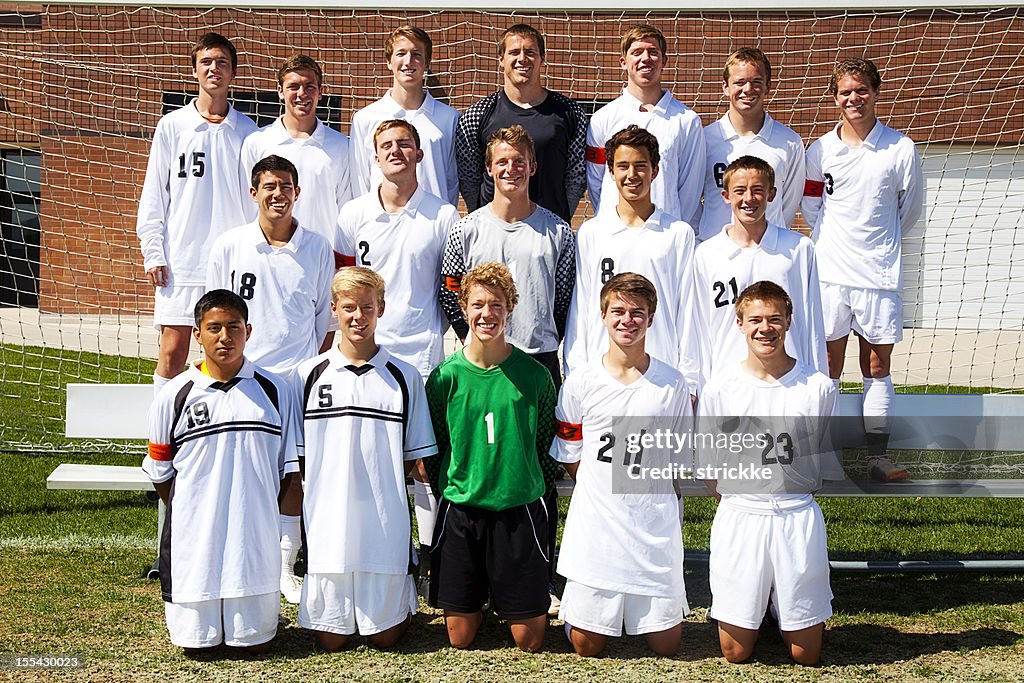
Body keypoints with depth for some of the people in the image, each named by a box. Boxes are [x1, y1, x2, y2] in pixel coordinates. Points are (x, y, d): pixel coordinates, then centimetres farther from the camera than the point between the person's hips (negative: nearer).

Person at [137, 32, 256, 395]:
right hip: (180, 260, -1)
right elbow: (154, 193, 7)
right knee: (173, 352, -3)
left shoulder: (247, 131, 9)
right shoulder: (172, 126, 6)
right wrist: (153, 252, -1)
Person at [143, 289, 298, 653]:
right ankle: (206, 616, 35)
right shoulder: (174, 396, -2)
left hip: (256, 536, 1)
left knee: (257, 643, 7)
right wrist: (194, 515, 9)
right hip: (195, 537, 0)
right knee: (197, 642, 5)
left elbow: (289, 468, 7)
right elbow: (160, 473, 8)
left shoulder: (273, 391, 2)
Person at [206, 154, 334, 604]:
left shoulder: (317, 250, 3)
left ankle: (285, 567, 15)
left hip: (298, 380, 0)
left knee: (292, 474, 3)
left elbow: (325, 322, 10)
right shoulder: (228, 247, 2)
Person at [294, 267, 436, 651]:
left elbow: (414, 454, 7)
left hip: (385, 523, 0)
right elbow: (299, 455, 7)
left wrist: (377, 487, -4)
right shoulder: (310, 374, 3)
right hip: (327, 520, 1)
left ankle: (404, 592, 35)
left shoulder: (404, 377, 2)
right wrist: (331, 488, -5)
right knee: (331, 640, 6)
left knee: (385, 636, 6)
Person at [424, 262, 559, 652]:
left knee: (529, 640, 4)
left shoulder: (533, 375, -3)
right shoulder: (446, 376, -3)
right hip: (460, 512, 0)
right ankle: (478, 596, 37)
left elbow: (548, 445, 7)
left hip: (520, 510, 0)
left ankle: (517, 601, 35)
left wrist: (535, 490, 3)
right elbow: (432, 449, 6)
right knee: (460, 638, 7)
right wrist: (449, 494, 1)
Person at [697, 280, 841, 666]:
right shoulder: (720, 389, -2)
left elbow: (831, 463, 7)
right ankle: (756, 608, 36)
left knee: (806, 656, 7)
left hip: (798, 520, 0)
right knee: (735, 653, 6)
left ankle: (787, 611, 37)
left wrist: (794, 495, 3)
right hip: (738, 519, 0)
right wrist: (742, 501, 0)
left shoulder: (818, 388, -3)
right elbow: (709, 469, 5)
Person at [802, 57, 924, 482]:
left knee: (878, 364, 5)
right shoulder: (820, 151, 2)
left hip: (880, 272, 0)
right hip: (830, 271, 0)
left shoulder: (901, 149, -1)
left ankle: (878, 456, 11)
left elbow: (911, 211, 10)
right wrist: (842, 240, 8)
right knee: (828, 363, 5)